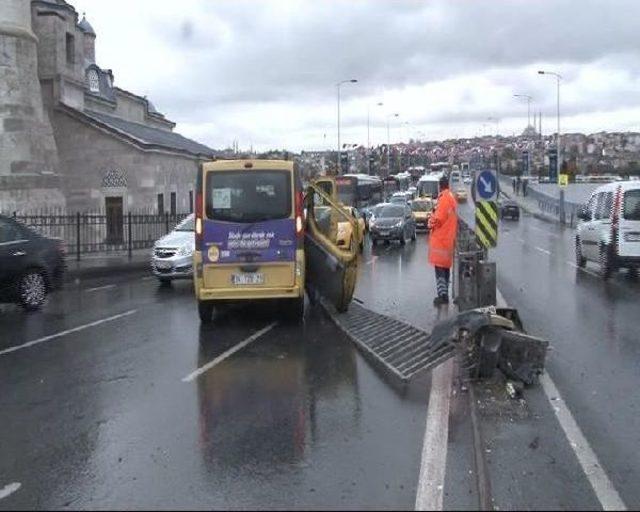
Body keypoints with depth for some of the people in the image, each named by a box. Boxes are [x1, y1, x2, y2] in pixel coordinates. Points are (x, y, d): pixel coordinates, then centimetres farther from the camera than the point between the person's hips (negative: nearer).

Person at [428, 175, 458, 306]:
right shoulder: (452, 198, 13)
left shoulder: (444, 198, -16)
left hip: (440, 237, -9)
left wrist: (431, 222, 0)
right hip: (449, 238, 9)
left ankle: (442, 294, -15)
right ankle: (445, 294, 22)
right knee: (446, 267, 15)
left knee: (439, 267, -9)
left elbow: (439, 218, -19)